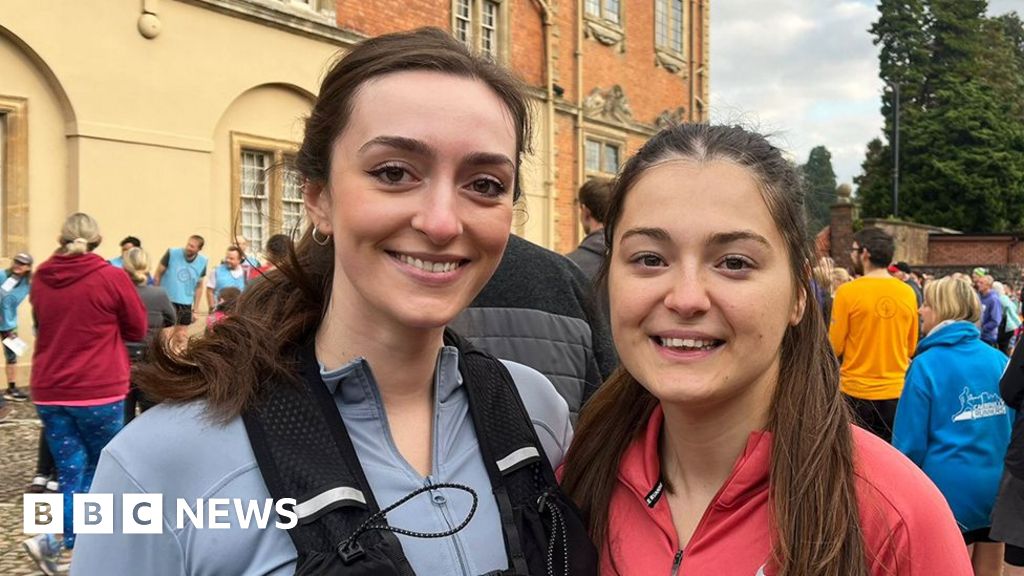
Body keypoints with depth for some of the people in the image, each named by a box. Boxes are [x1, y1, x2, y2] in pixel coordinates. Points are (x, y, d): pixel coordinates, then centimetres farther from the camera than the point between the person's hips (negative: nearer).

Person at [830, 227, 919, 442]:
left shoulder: (848, 291, -12)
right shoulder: (907, 292, 0)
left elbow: (835, 347, -9)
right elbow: (911, 347, 10)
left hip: (857, 392, -3)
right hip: (896, 392, 4)